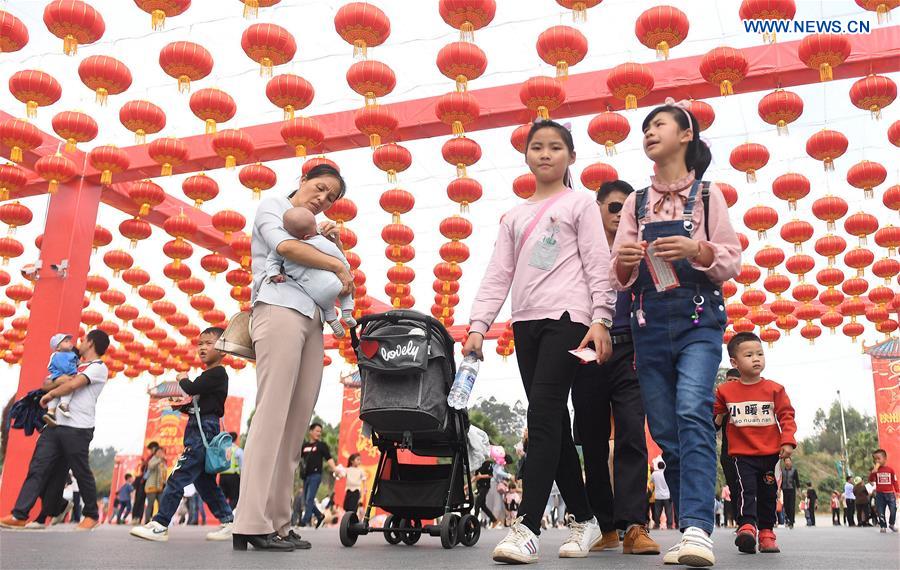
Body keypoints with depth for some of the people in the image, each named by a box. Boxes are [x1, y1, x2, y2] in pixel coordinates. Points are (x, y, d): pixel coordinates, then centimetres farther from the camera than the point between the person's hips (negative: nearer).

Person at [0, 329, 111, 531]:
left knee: (82, 473, 0)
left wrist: (50, 394, 0)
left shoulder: (99, 368, -3)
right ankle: (19, 515, -1)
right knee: (37, 468, -1)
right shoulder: (75, 367, 24)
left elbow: (72, 385, -15)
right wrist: (57, 381, -1)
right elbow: (46, 384, 21)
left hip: (78, 429, -8)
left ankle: (92, 515, 15)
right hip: (55, 424, 8)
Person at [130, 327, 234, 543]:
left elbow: (191, 388, -18)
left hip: (204, 430, -11)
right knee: (204, 481, 12)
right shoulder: (209, 375, 21)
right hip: (196, 429, 11)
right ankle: (229, 522, 16)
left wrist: (182, 379, 2)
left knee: (178, 476, -11)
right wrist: (182, 407, 7)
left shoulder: (218, 373, -9)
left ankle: (160, 525, -7)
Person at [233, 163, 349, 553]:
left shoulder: (311, 230, 30)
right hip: (279, 310, -7)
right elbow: (284, 246, -9)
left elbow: (337, 280, 24)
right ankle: (252, 525, -16)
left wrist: (334, 242, 9)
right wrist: (338, 265, -3)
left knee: (297, 422, 0)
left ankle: (278, 523, 0)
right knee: (272, 415, -15)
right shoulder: (272, 206, 12)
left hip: (311, 320, 8)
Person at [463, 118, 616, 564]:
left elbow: (598, 266, -2)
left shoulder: (579, 204, 7)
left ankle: (527, 527, -17)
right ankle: (583, 519, 17)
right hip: (525, 323, 5)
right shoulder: (514, 217, 20)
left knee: (543, 415, -16)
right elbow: (497, 276, 14)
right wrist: (477, 327, 4)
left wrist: (601, 320, -14)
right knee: (554, 423, 6)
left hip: (566, 317, -5)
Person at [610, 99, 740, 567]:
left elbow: (733, 262, 2)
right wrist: (624, 262, -13)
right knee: (665, 431, 2)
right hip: (649, 323, 3)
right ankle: (692, 529, 11)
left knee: (693, 413, -21)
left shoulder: (707, 194, 7)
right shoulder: (636, 203, 14)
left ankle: (697, 529, -24)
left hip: (698, 319, -3)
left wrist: (697, 250, -18)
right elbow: (620, 277, 10)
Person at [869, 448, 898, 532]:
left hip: (890, 494, -1)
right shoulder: (875, 470, 2)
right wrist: (874, 471, -19)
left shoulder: (890, 470, 0)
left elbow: (894, 482, 4)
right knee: (880, 512, 2)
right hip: (880, 494, 1)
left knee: (893, 510, -3)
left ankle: (892, 524, 20)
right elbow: (871, 480, -7)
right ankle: (883, 526, 12)